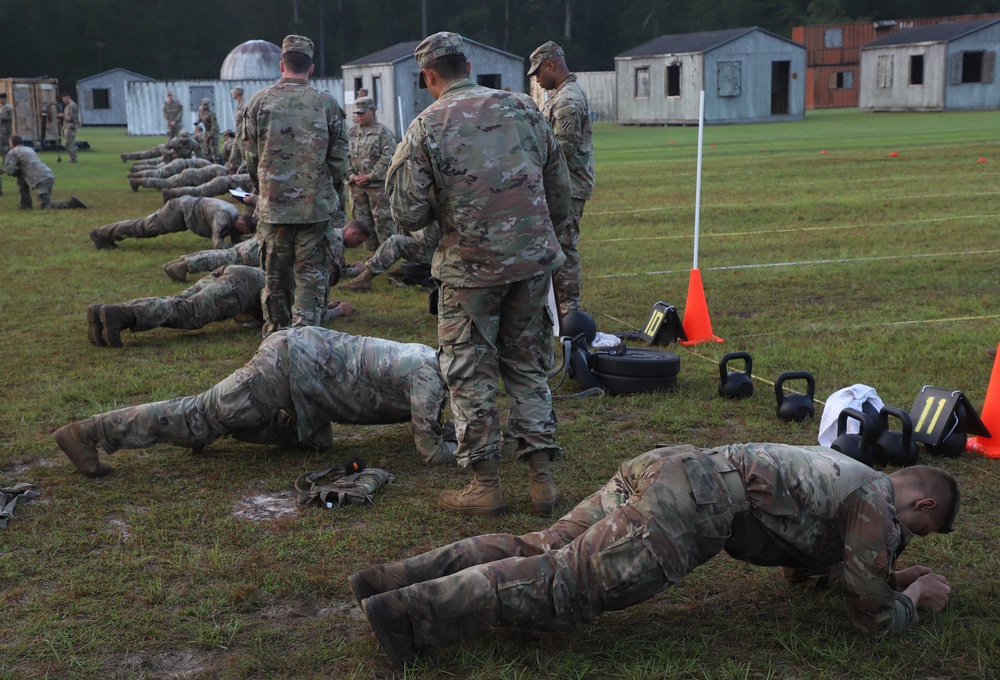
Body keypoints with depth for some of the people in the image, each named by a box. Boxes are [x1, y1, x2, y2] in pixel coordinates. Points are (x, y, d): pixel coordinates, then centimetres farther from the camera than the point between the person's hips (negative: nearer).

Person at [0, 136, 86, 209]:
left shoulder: (12, 152, 3)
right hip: (50, 176, 8)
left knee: (46, 206, -3)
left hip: (41, 181, -8)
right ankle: (26, 204, 18)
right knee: (20, 176, 24)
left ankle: (71, 203, -15)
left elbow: (9, 171, -6)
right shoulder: (29, 149, 29)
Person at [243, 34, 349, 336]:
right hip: (316, 206, -1)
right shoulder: (327, 104, -3)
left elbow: (250, 157, 5)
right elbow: (338, 158, 1)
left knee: (276, 277, 14)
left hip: (272, 205, 1)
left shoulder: (259, 102, -1)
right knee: (311, 276, 5)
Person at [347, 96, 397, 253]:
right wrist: (352, 176, -5)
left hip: (377, 183, -5)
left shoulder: (383, 132, -4)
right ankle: (373, 249, 20)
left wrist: (370, 176, -14)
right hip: (356, 185, 5)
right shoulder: (351, 132, 11)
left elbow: (387, 158, -11)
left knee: (382, 219, -4)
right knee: (362, 219, 10)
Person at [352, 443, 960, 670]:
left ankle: (395, 579, -1)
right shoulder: (878, 506, 5)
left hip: (664, 465, 9)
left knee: (539, 550, 5)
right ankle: (412, 611, -22)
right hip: (685, 510, -9)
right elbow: (874, 618, 7)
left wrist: (887, 574, 41)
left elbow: (802, 565, 44)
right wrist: (915, 594, 26)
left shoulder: (843, 472, 33)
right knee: (563, 586, -14)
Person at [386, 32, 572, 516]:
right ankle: (542, 479, 16)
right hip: (534, 260, 4)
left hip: (471, 268, -4)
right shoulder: (522, 108, 5)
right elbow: (560, 192, 10)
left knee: (471, 373, 9)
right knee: (527, 367, 16)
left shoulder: (426, 127, -7)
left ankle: (485, 485, 13)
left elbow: (407, 217, -9)